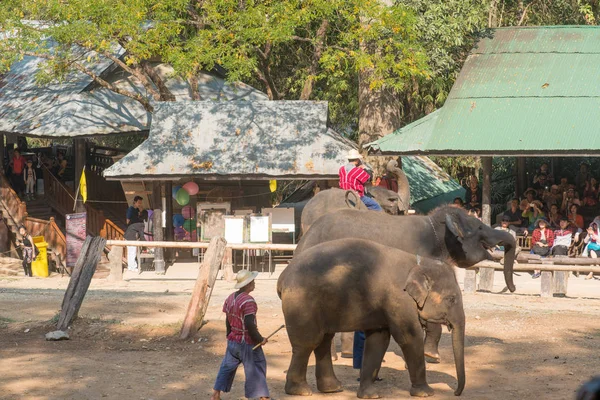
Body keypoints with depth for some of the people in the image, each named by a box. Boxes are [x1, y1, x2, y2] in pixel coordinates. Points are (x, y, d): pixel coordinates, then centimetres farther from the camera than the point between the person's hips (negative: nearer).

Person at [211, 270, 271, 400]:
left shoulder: (230, 298, 4)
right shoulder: (248, 301, -22)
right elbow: (250, 324, -26)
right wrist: (260, 339, -15)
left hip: (233, 340, 8)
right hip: (248, 343, -8)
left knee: (227, 367, 16)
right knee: (257, 369, 4)